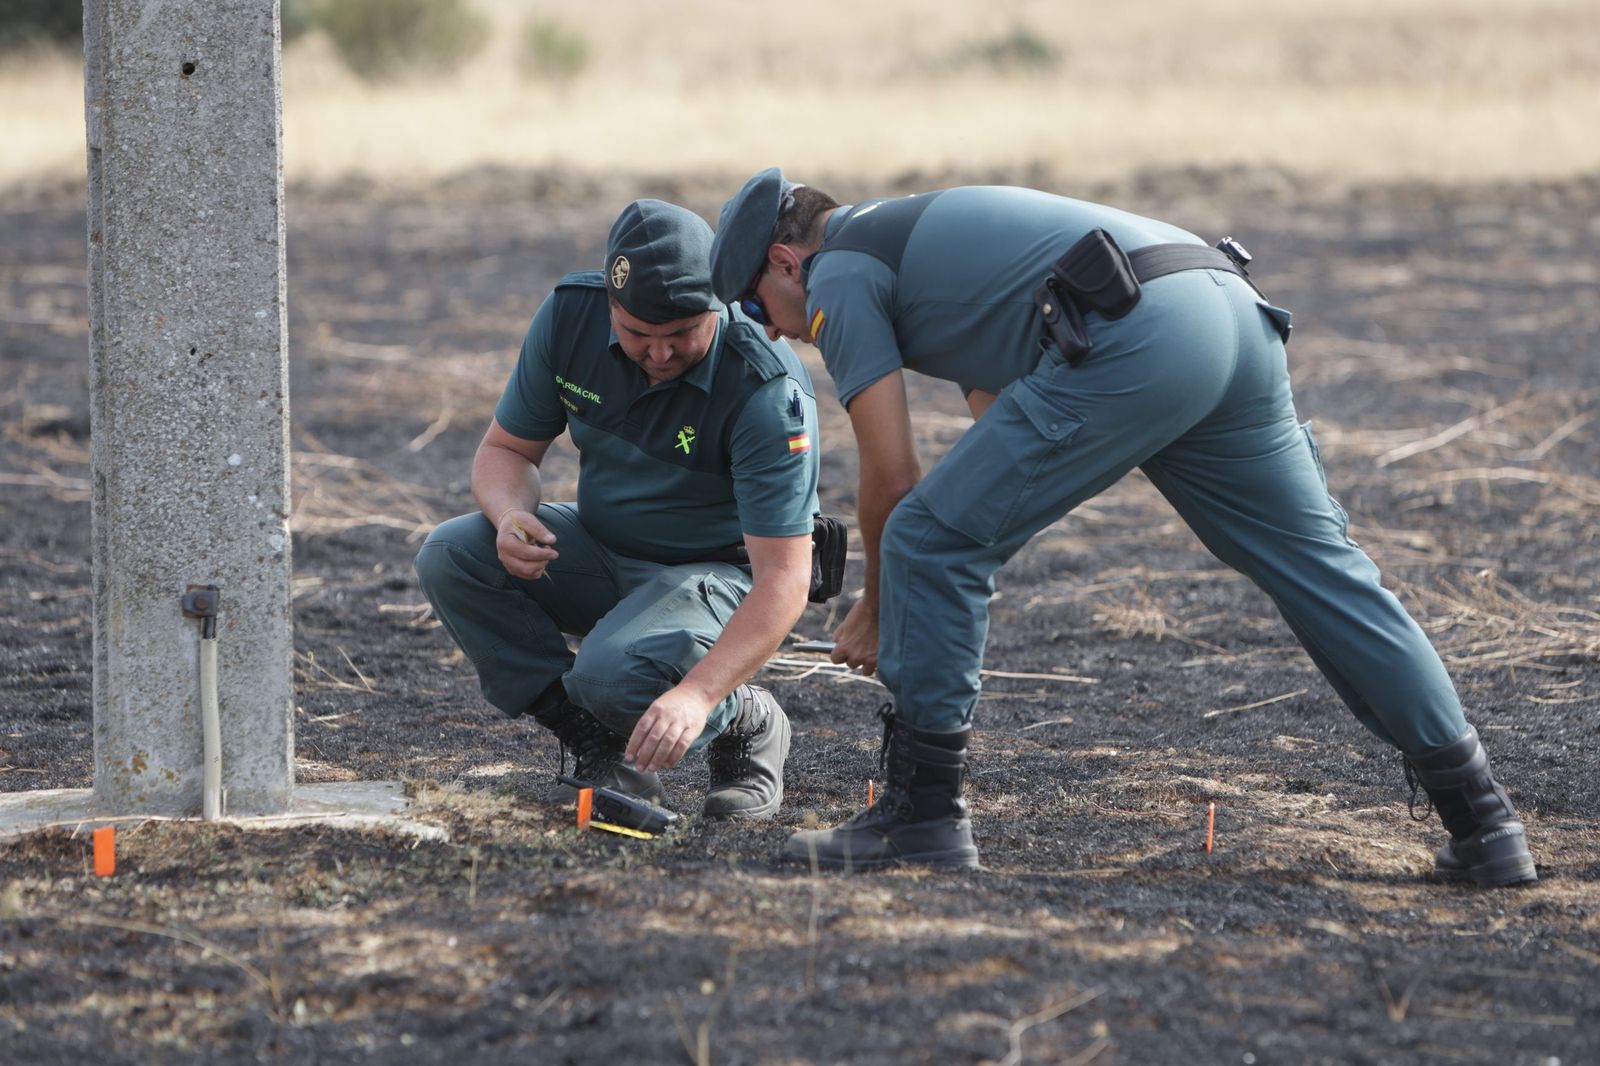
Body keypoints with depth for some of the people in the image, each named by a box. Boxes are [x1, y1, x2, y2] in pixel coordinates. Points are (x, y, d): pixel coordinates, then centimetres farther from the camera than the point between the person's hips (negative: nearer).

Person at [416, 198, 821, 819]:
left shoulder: (767, 390, -30)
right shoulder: (569, 317, -16)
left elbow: (784, 577, -33)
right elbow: (506, 448, 0)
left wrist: (696, 693, -47)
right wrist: (511, 517, -26)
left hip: (721, 574, -6)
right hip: (602, 551, 6)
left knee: (614, 675, -35)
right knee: (450, 557, -19)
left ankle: (746, 727, 0)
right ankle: (599, 747, -4)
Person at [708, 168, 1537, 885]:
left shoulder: (839, 276, 12)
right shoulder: (922, 234, 38)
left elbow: (891, 476, 6)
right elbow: (1002, 436, 40)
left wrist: (876, 614, 22)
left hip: (1131, 340, -9)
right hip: (1234, 317, 9)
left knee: (926, 543, 2)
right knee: (1319, 568, 12)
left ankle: (922, 813, 5)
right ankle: (1483, 822, 11)